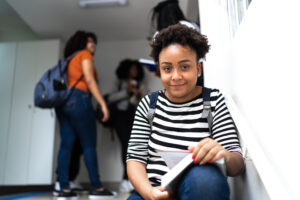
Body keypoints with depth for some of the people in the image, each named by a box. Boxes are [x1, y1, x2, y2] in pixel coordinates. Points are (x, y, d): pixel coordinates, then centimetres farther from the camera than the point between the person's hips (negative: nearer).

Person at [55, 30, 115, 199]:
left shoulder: (69, 59, 27)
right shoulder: (85, 55, 5)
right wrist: (103, 103, -13)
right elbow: (89, 80, -8)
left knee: (66, 145, 2)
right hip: (78, 99, -8)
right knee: (89, 145, -6)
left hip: (63, 101, 8)